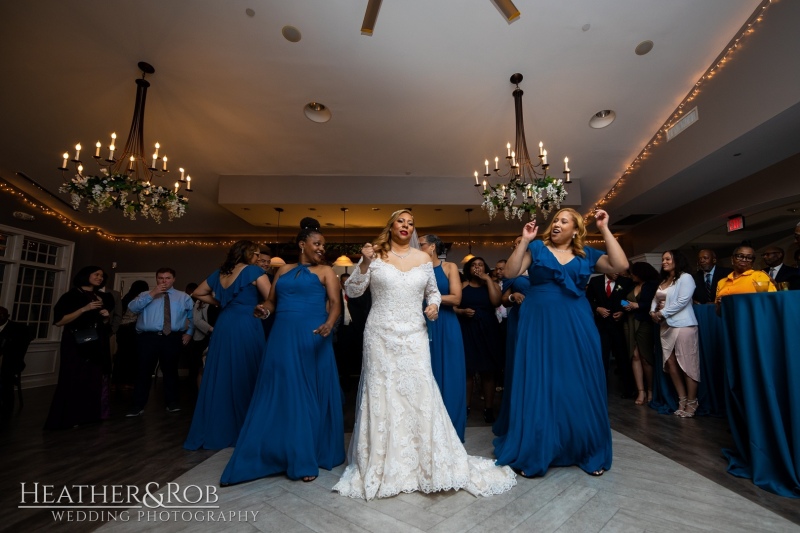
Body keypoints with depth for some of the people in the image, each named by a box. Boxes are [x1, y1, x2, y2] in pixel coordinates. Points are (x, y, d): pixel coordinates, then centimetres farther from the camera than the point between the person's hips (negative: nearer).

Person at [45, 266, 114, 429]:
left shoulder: (100, 298, 15)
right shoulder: (71, 295, -4)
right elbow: (59, 321, -13)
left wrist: (106, 316, 0)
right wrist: (84, 309, -21)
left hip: (97, 344, 6)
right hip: (76, 344, -6)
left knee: (95, 379, 6)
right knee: (74, 379, -6)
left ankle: (88, 414, 16)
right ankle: (68, 418, 4)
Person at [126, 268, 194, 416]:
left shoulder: (184, 297, 12)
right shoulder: (145, 295, 12)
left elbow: (193, 316, 14)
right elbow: (132, 308, -6)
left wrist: (189, 332, 5)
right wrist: (151, 294, -13)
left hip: (172, 338, 0)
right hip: (148, 337, 0)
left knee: (170, 370, 10)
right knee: (144, 370, 3)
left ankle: (172, 402, 21)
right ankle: (138, 405, 13)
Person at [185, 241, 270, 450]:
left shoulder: (219, 274, 14)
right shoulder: (254, 271, -6)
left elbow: (197, 293, 24)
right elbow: (271, 300, -11)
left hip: (223, 327, 6)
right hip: (246, 327, -6)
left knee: (221, 378, 12)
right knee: (246, 378, 4)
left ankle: (216, 430, 22)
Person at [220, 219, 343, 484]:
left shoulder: (325, 271, 5)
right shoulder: (283, 270, 16)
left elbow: (335, 303, -7)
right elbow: (271, 301, 17)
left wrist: (329, 324, -26)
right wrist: (263, 309, -7)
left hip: (312, 340, -3)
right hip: (282, 339, 3)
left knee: (312, 397, 5)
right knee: (279, 397, 8)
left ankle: (306, 459, 19)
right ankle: (264, 457, 22)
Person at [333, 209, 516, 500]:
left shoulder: (423, 258, 7)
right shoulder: (375, 254, 0)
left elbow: (433, 291, 16)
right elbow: (352, 291, -4)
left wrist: (434, 305, -5)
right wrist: (364, 264, -18)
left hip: (414, 335, 2)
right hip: (381, 335, -1)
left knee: (420, 393, 3)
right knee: (382, 395, 5)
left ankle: (428, 464, 22)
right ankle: (383, 467, 23)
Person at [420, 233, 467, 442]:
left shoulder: (449, 267, 1)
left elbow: (456, 298, -9)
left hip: (446, 326, -1)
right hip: (424, 326, 2)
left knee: (448, 375, 6)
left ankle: (449, 429, 20)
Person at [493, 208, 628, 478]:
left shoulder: (587, 254, 10)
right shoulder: (536, 248, 4)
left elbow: (620, 266, -4)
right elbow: (510, 273, -7)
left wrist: (605, 230, -4)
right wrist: (524, 241, -12)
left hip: (576, 327, 2)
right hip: (539, 325, -2)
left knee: (579, 387, 9)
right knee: (539, 387, 3)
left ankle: (587, 452, 27)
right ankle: (534, 453, 17)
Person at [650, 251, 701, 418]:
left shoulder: (685, 278, -4)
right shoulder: (663, 281, 18)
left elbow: (682, 302, -14)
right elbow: (655, 300, 15)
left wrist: (662, 313, -11)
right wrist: (653, 312, -4)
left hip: (683, 325, -7)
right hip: (666, 326, 8)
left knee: (687, 364, -3)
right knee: (670, 363, 6)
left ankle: (692, 402, 7)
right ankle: (682, 399, 16)